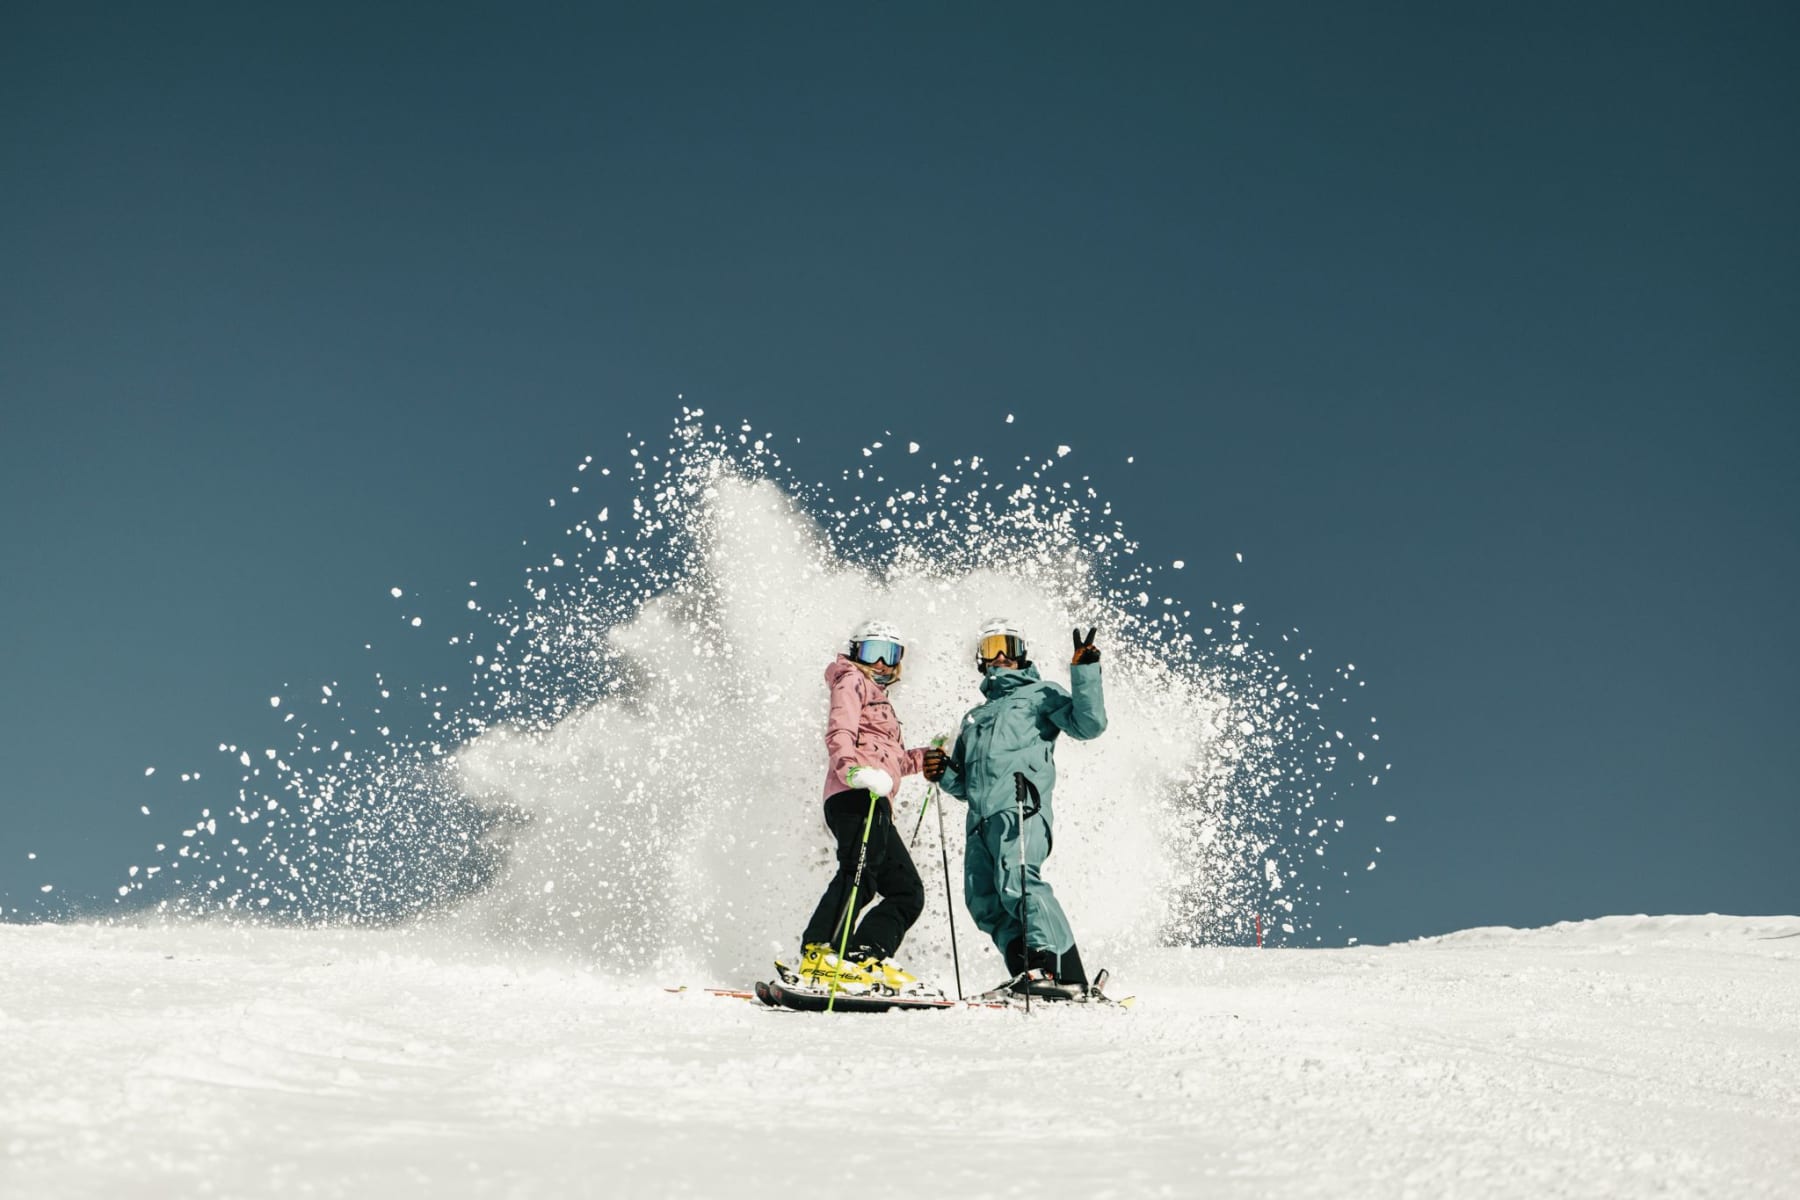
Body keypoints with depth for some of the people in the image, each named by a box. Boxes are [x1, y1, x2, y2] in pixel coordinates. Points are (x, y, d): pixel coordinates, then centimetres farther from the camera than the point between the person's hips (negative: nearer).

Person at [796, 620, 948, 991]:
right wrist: (855, 770, -27)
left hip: (875, 806, 10)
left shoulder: (878, 697, 37)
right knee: (859, 873, -27)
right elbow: (839, 735, -9)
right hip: (856, 796, -10)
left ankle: (867, 958, -11)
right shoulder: (852, 682, 9)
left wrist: (921, 759, 29)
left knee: (908, 891, 2)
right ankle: (820, 955, -38)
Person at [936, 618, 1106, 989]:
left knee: (1015, 881, -28)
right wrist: (942, 773, 12)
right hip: (981, 819, 7)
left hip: (1020, 809, -7)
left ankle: (1066, 973, -34)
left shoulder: (1040, 694, 18)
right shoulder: (974, 717, 35)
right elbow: (963, 784, 33)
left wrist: (1085, 672, -7)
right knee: (983, 900, -11)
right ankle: (1029, 972, -13)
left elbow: (1089, 724, 1)